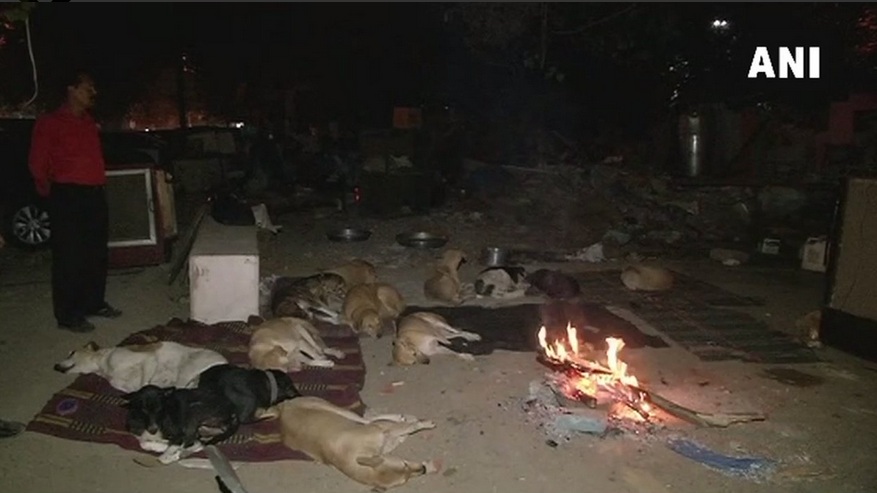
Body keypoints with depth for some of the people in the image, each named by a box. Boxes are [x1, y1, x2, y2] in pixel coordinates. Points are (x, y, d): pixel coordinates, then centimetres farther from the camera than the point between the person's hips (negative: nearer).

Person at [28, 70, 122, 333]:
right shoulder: (50, 123, -5)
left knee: (97, 252, 13)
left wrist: (99, 183, 13)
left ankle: (94, 303, 26)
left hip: (95, 194, 8)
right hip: (68, 196, -7)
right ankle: (67, 315, 1)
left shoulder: (89, 123, 17)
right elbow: (37, 163, -3)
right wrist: (50, 191, 1)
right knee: (69, 256, -6)